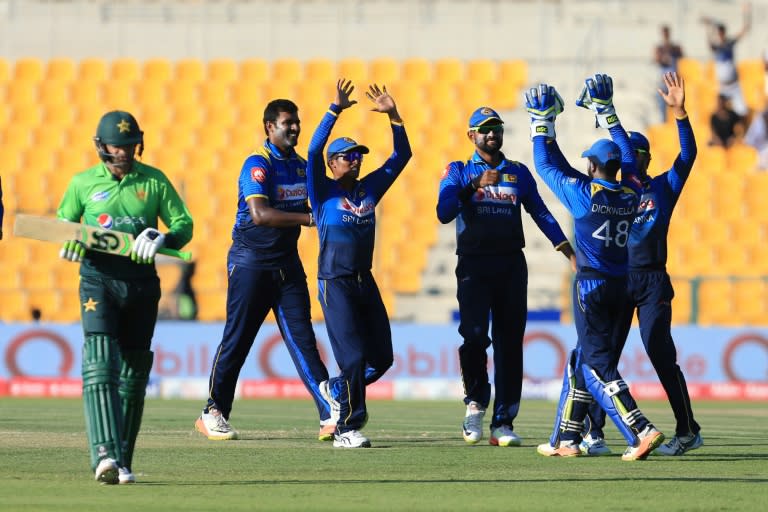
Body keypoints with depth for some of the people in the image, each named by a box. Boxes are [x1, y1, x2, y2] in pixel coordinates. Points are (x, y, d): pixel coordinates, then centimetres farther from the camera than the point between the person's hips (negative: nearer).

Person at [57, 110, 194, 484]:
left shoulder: (154, 181, 6)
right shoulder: (82, 183, 5)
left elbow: (183, 225, 7)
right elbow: (62, 224, 16)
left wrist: (162, 239, -15)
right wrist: (71, 242, -8)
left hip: (142, 284, 2)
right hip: (99, 281, -2)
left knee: (134, 371, 6)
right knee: (100, 362, -19)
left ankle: (123, 463, 15)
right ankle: (105, 454, -31)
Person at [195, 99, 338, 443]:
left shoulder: (300, 166, 11)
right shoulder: (258, 164, -13)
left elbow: (315, 203, 26)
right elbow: (260, 214, -27)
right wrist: (308, 218, -32)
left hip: (287, 263, 6)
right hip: (251, 262, -6)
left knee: (303, 338, -2)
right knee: (237, 340, 1)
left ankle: (330, 417, -11)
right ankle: (213, 414, 14)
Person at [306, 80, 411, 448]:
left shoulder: (369, 189, 12)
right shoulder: (323, 192, -3)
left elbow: (401, 156, 13)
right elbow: (314, 151, -17)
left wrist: (393, 115, 4)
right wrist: (336, 110, -22)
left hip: (366, 282, 6)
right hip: (335, 283, -6)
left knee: (381, 358, 6)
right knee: (354, 357, -11)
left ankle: (338, 390, 32)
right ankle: (347, 429, -2)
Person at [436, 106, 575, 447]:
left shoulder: (518, 173, 15)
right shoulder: (459, 172, 6)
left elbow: (541, 213, 11)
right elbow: (444, 212, -9)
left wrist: (567, 250, -1)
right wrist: (476, 184, -20)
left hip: (511, 265, 3)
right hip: (473, 265, -3)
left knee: (510, 342, 1)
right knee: (475, 334, -19)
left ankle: (503, 422, 4)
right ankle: (475, 404, 2)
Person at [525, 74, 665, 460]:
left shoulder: (583, 193, -10)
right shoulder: (630, 194, 4)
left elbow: (546, 164, 1)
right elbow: (626, 155, 20)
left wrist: (542, 122, 13)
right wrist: (605, 110, 29)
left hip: (591, 285, -6)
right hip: (622, 286, 7)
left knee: (597, 364, -8)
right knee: (582, 359, 16)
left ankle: (640, 431, -23)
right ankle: (565, 439, 21)